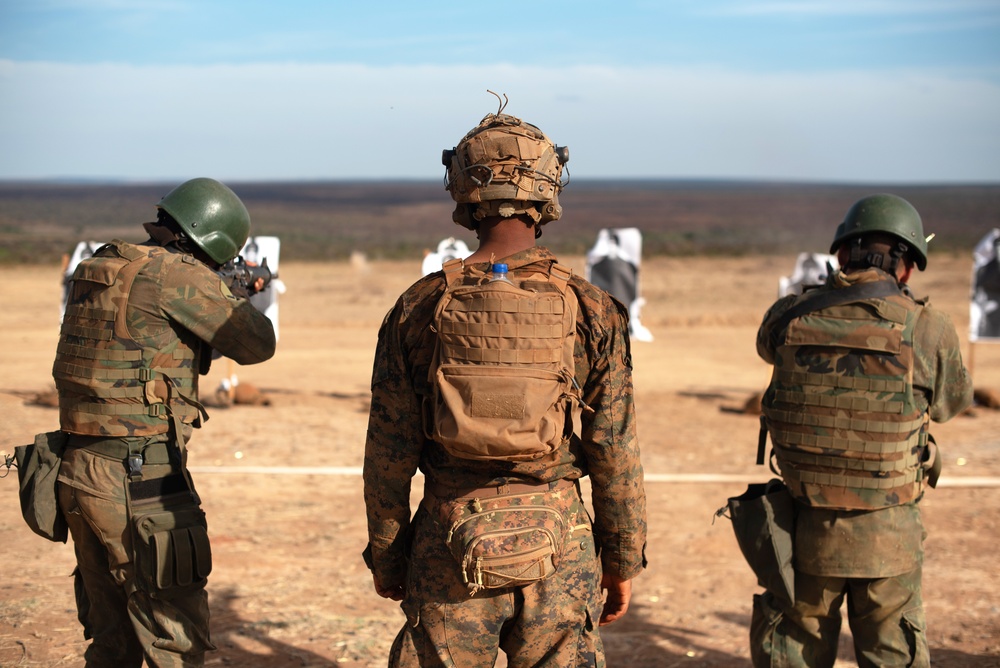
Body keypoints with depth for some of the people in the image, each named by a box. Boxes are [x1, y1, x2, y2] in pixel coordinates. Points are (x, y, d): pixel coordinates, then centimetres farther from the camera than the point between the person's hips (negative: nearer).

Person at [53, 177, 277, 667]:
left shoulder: (98, 268, 12)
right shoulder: (175, 272, -13)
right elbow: (256, 345, -4)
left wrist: (225, 292, 31)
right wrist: (236, 296, 16)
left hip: (80, 475, 9)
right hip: (141, 484, -8)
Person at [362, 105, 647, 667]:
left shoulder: (420, 308, -2)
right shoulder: (590, 309, -5)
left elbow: (388, 455, 1)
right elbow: (615, 453, -2)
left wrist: (385, 556, 12)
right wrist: (623, 560, 9)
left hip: (448, 543, 1)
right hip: (555, 547, -1)